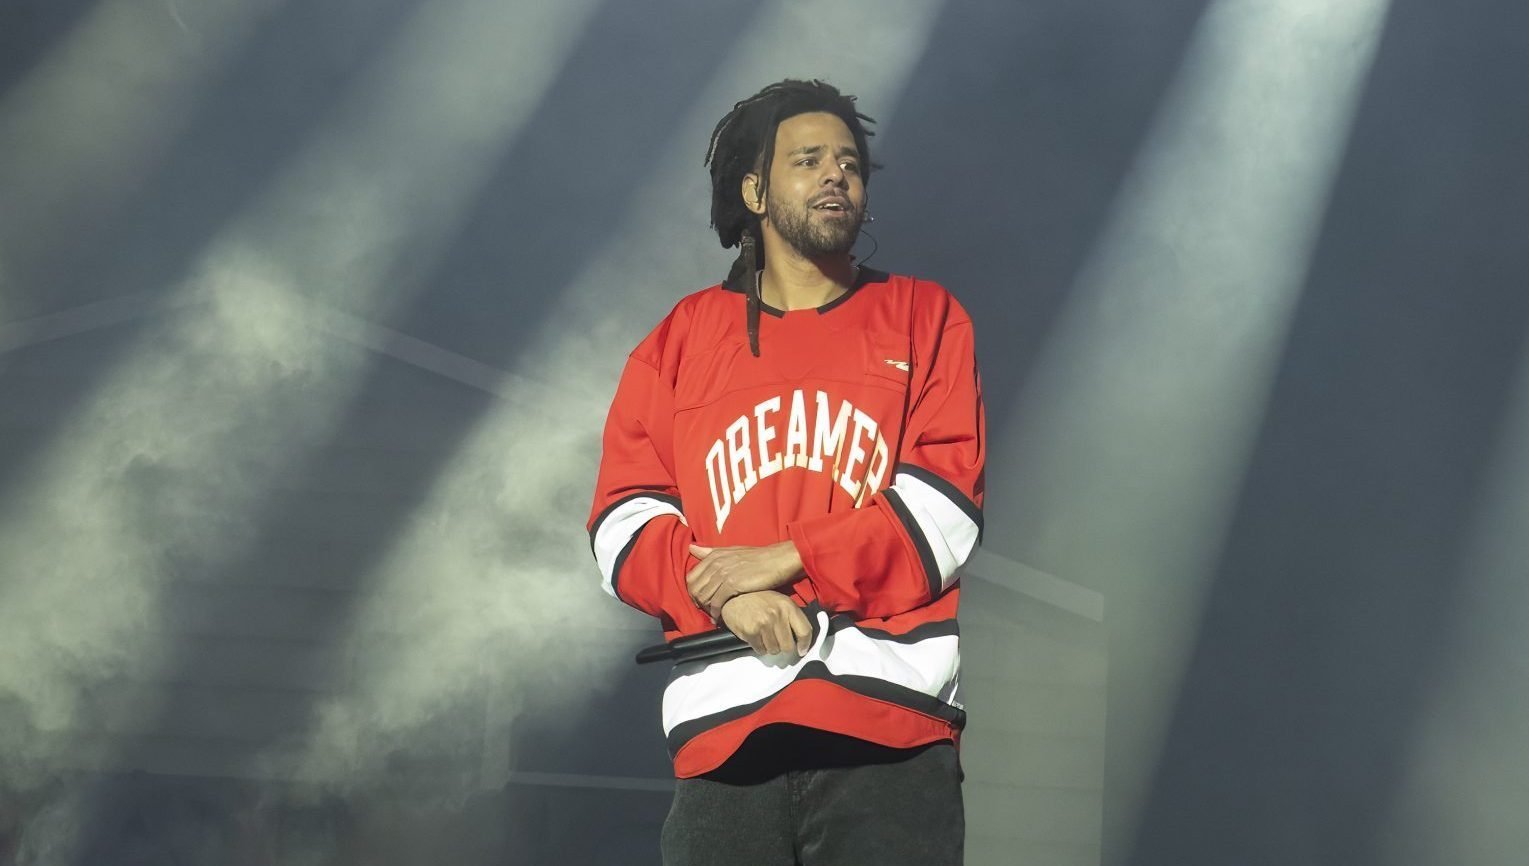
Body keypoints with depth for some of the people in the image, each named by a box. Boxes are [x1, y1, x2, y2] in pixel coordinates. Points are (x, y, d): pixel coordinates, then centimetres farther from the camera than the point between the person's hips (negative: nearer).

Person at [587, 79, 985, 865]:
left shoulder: (923, 319, 13)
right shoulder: (680, 341, 17)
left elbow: (945, 506, 1)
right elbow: (623, 525, 8)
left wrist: (785, 558, -8)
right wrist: (725, 593, -10)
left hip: (889, 724, -1)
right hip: (724, 730, 1)